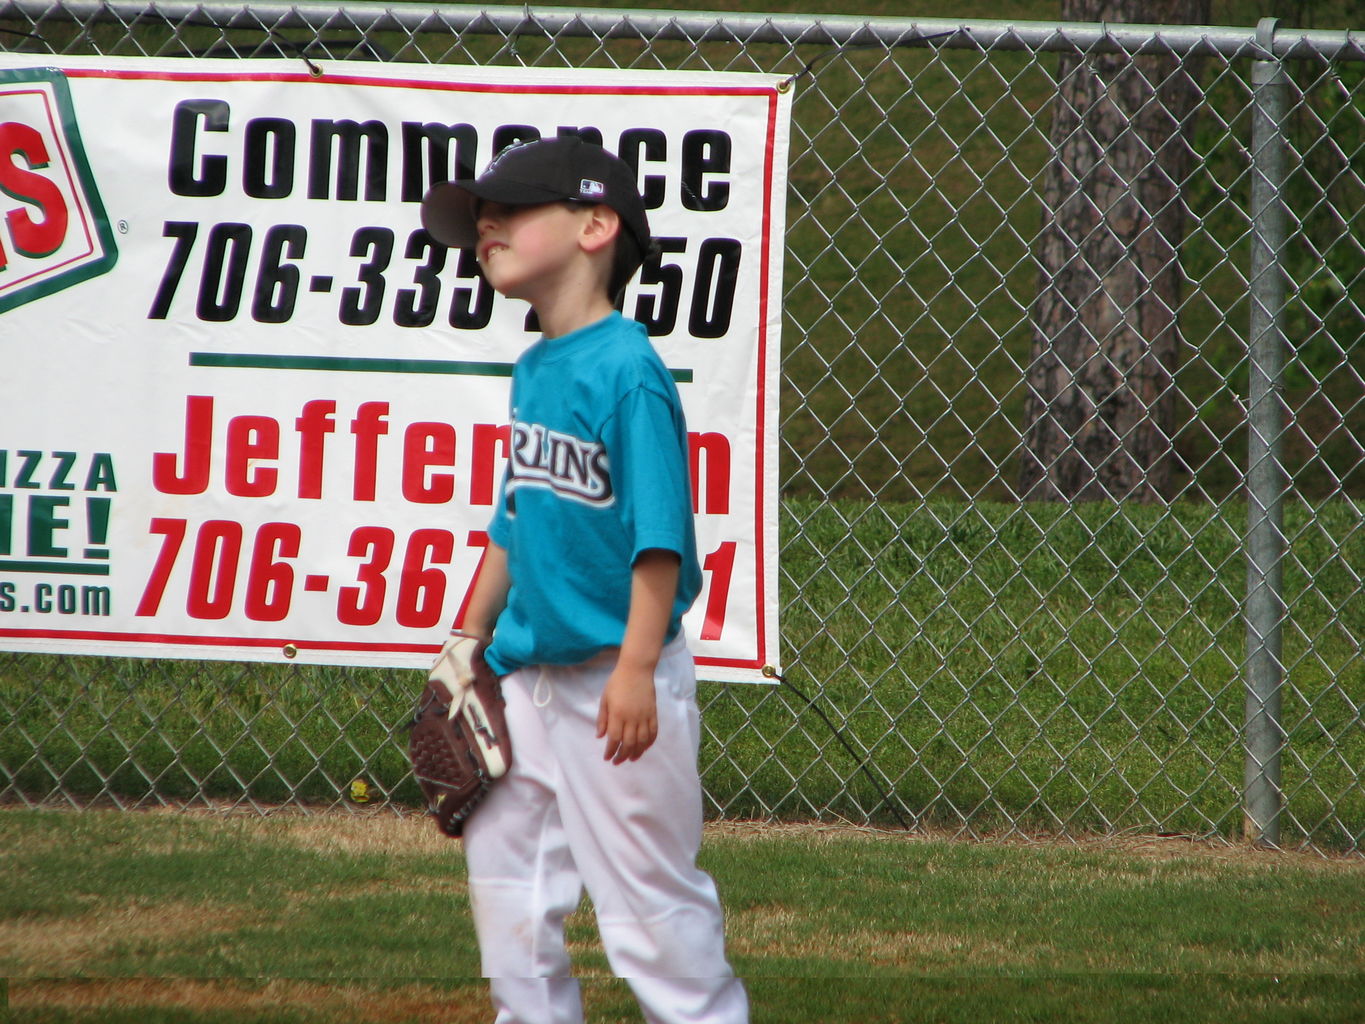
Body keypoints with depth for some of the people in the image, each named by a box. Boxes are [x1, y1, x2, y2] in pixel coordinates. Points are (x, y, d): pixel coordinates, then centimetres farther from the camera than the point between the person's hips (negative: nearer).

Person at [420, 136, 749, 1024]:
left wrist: (637, 668, -24)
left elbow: (659, 535, -19)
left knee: (645, 881, -3)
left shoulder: (627, 370, -16)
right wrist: (469, 640, 20)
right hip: (531, 675, 9)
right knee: (504, 857, 13)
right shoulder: (534, 370, 9)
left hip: (613, 680, -9)